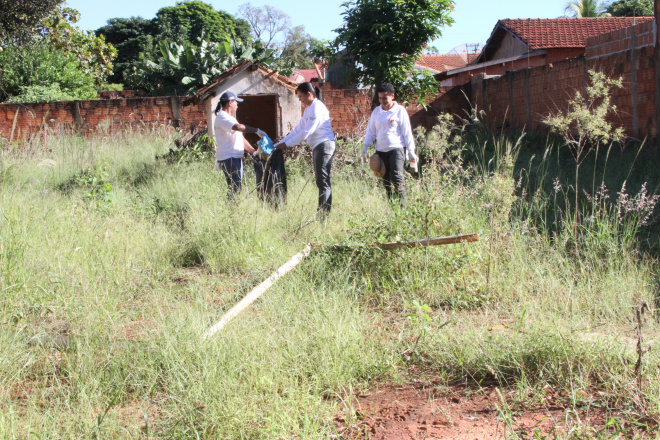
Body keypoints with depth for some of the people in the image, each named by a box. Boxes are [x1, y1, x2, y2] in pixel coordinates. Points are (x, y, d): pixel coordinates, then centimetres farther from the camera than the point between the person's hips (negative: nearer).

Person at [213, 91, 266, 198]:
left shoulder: (229, 118, 24)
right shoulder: (222, 117, -10)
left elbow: (240, 138, 24)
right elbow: (238, 127, -27)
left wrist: (253, 152, 16)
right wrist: (257, 130, -21)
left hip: (236, 157, 10)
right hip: (228, 158, -10)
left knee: (237, 188, 7)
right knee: (235, 189, -15)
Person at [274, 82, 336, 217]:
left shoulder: (317, 108, -12)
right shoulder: (308, 109, 19)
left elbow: (306, 132, -16)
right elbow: (298, 129, 19)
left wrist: (287, 144, -12)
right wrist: (280, 143, 12)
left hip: (324, 144, -10)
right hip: (317, 147, 10)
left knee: (323, 181, -11)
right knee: (321, 181, 8)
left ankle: (323, 214, -11)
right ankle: (323, 213, 10)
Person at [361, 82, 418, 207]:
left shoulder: (399, 111, 0)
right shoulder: (376, 111, 12)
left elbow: (407, 132, 0)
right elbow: (370, 130, 18)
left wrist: (411, 152, -2)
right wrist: (365, 146, 6)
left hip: (396, 149, -5)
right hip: (381, 151, 5)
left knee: (397, 178, -17)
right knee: (386, 181, 5)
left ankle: (401, 207, -17)